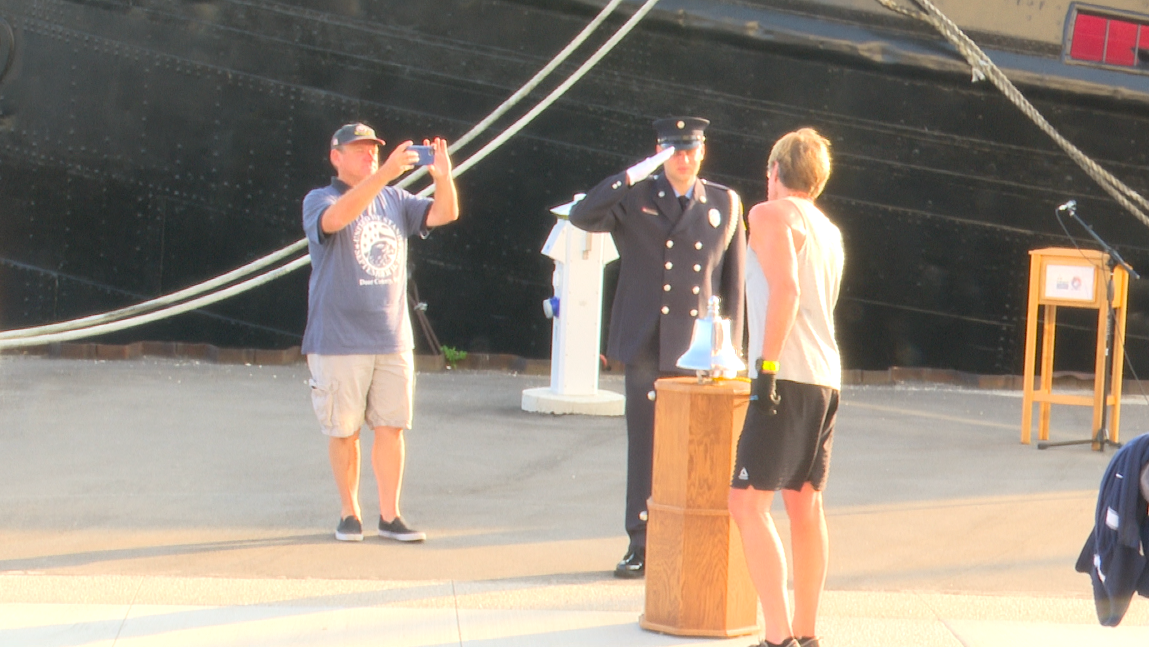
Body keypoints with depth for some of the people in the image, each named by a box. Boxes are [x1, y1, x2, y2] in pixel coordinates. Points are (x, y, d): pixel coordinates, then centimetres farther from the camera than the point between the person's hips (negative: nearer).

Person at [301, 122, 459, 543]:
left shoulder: (395, 201, 14)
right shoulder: (319, 201, -2)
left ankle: (389, 516, 11)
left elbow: (445, 214, 3)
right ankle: (349, 513, 15)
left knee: (391, 426, 3)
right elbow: (337, 218, -25)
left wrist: (443, 176, -19)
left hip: (393, 337, 4)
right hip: (339, 339, -4)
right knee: (344, 430, 2)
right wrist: (386, 173, -35)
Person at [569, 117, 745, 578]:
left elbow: (733, 281, 10)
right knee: (645, 449, 3)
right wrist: (633, 175, -18)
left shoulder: (726, 205, 9)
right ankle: (641, 546, 10)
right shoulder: (635, 199, 5)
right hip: (646, 346, 0)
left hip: (701, 349, 1)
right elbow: (582, 217, -12)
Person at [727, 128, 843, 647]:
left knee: (748, 501, -9)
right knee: (804, 503, 14)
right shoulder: (829, 231, 20)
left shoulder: (771, 215, -4)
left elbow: (785, 289, -18)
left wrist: (767, 365, -20)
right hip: (826, 378, 9)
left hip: (788, 377, -9)